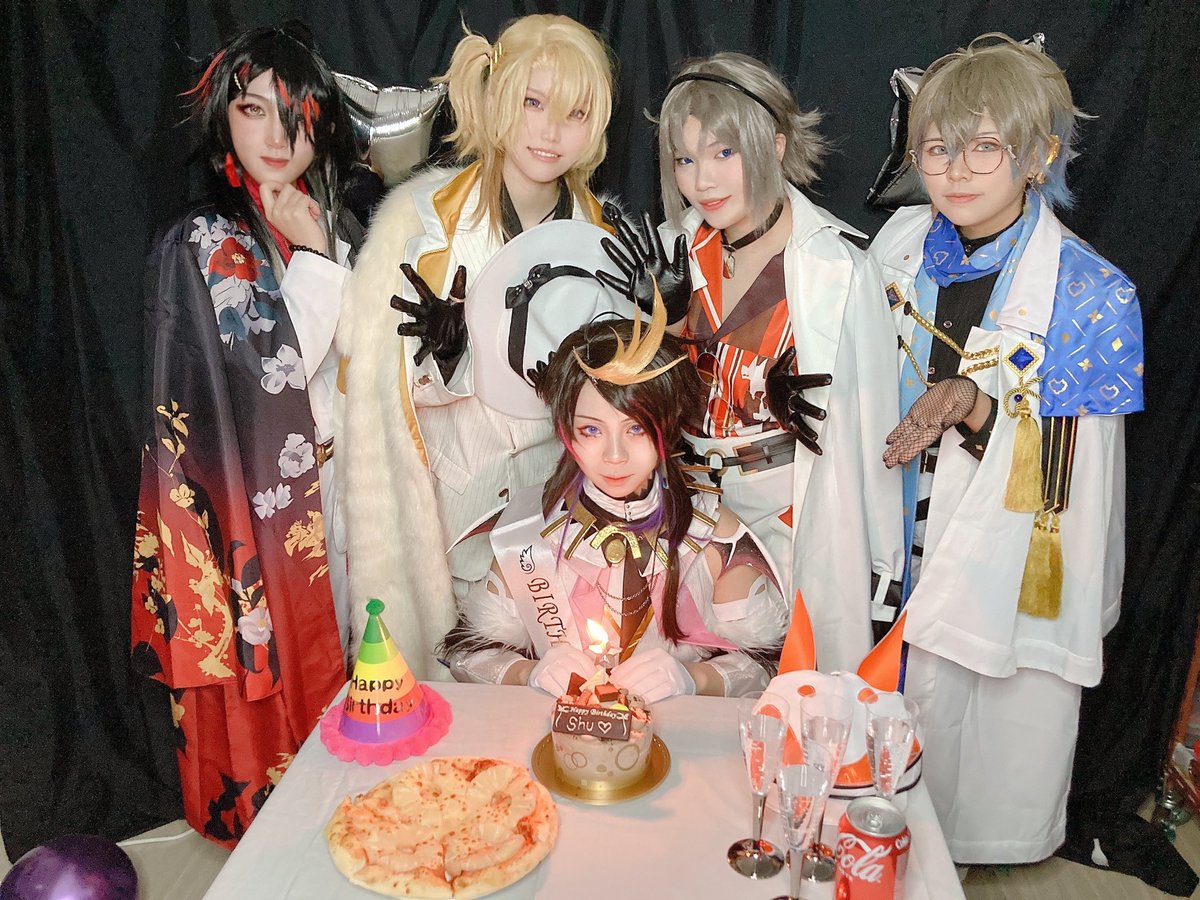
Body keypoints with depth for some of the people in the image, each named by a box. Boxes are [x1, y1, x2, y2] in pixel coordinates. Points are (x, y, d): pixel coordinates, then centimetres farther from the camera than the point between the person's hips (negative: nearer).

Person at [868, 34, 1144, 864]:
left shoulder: (1093, 295, -15)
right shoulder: (901, 245, -3)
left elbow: (1060, 475, -15)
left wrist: (975, 407, -31)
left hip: (1006, 571, -3)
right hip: (898, 546, 4)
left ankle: (967, 853, 43)